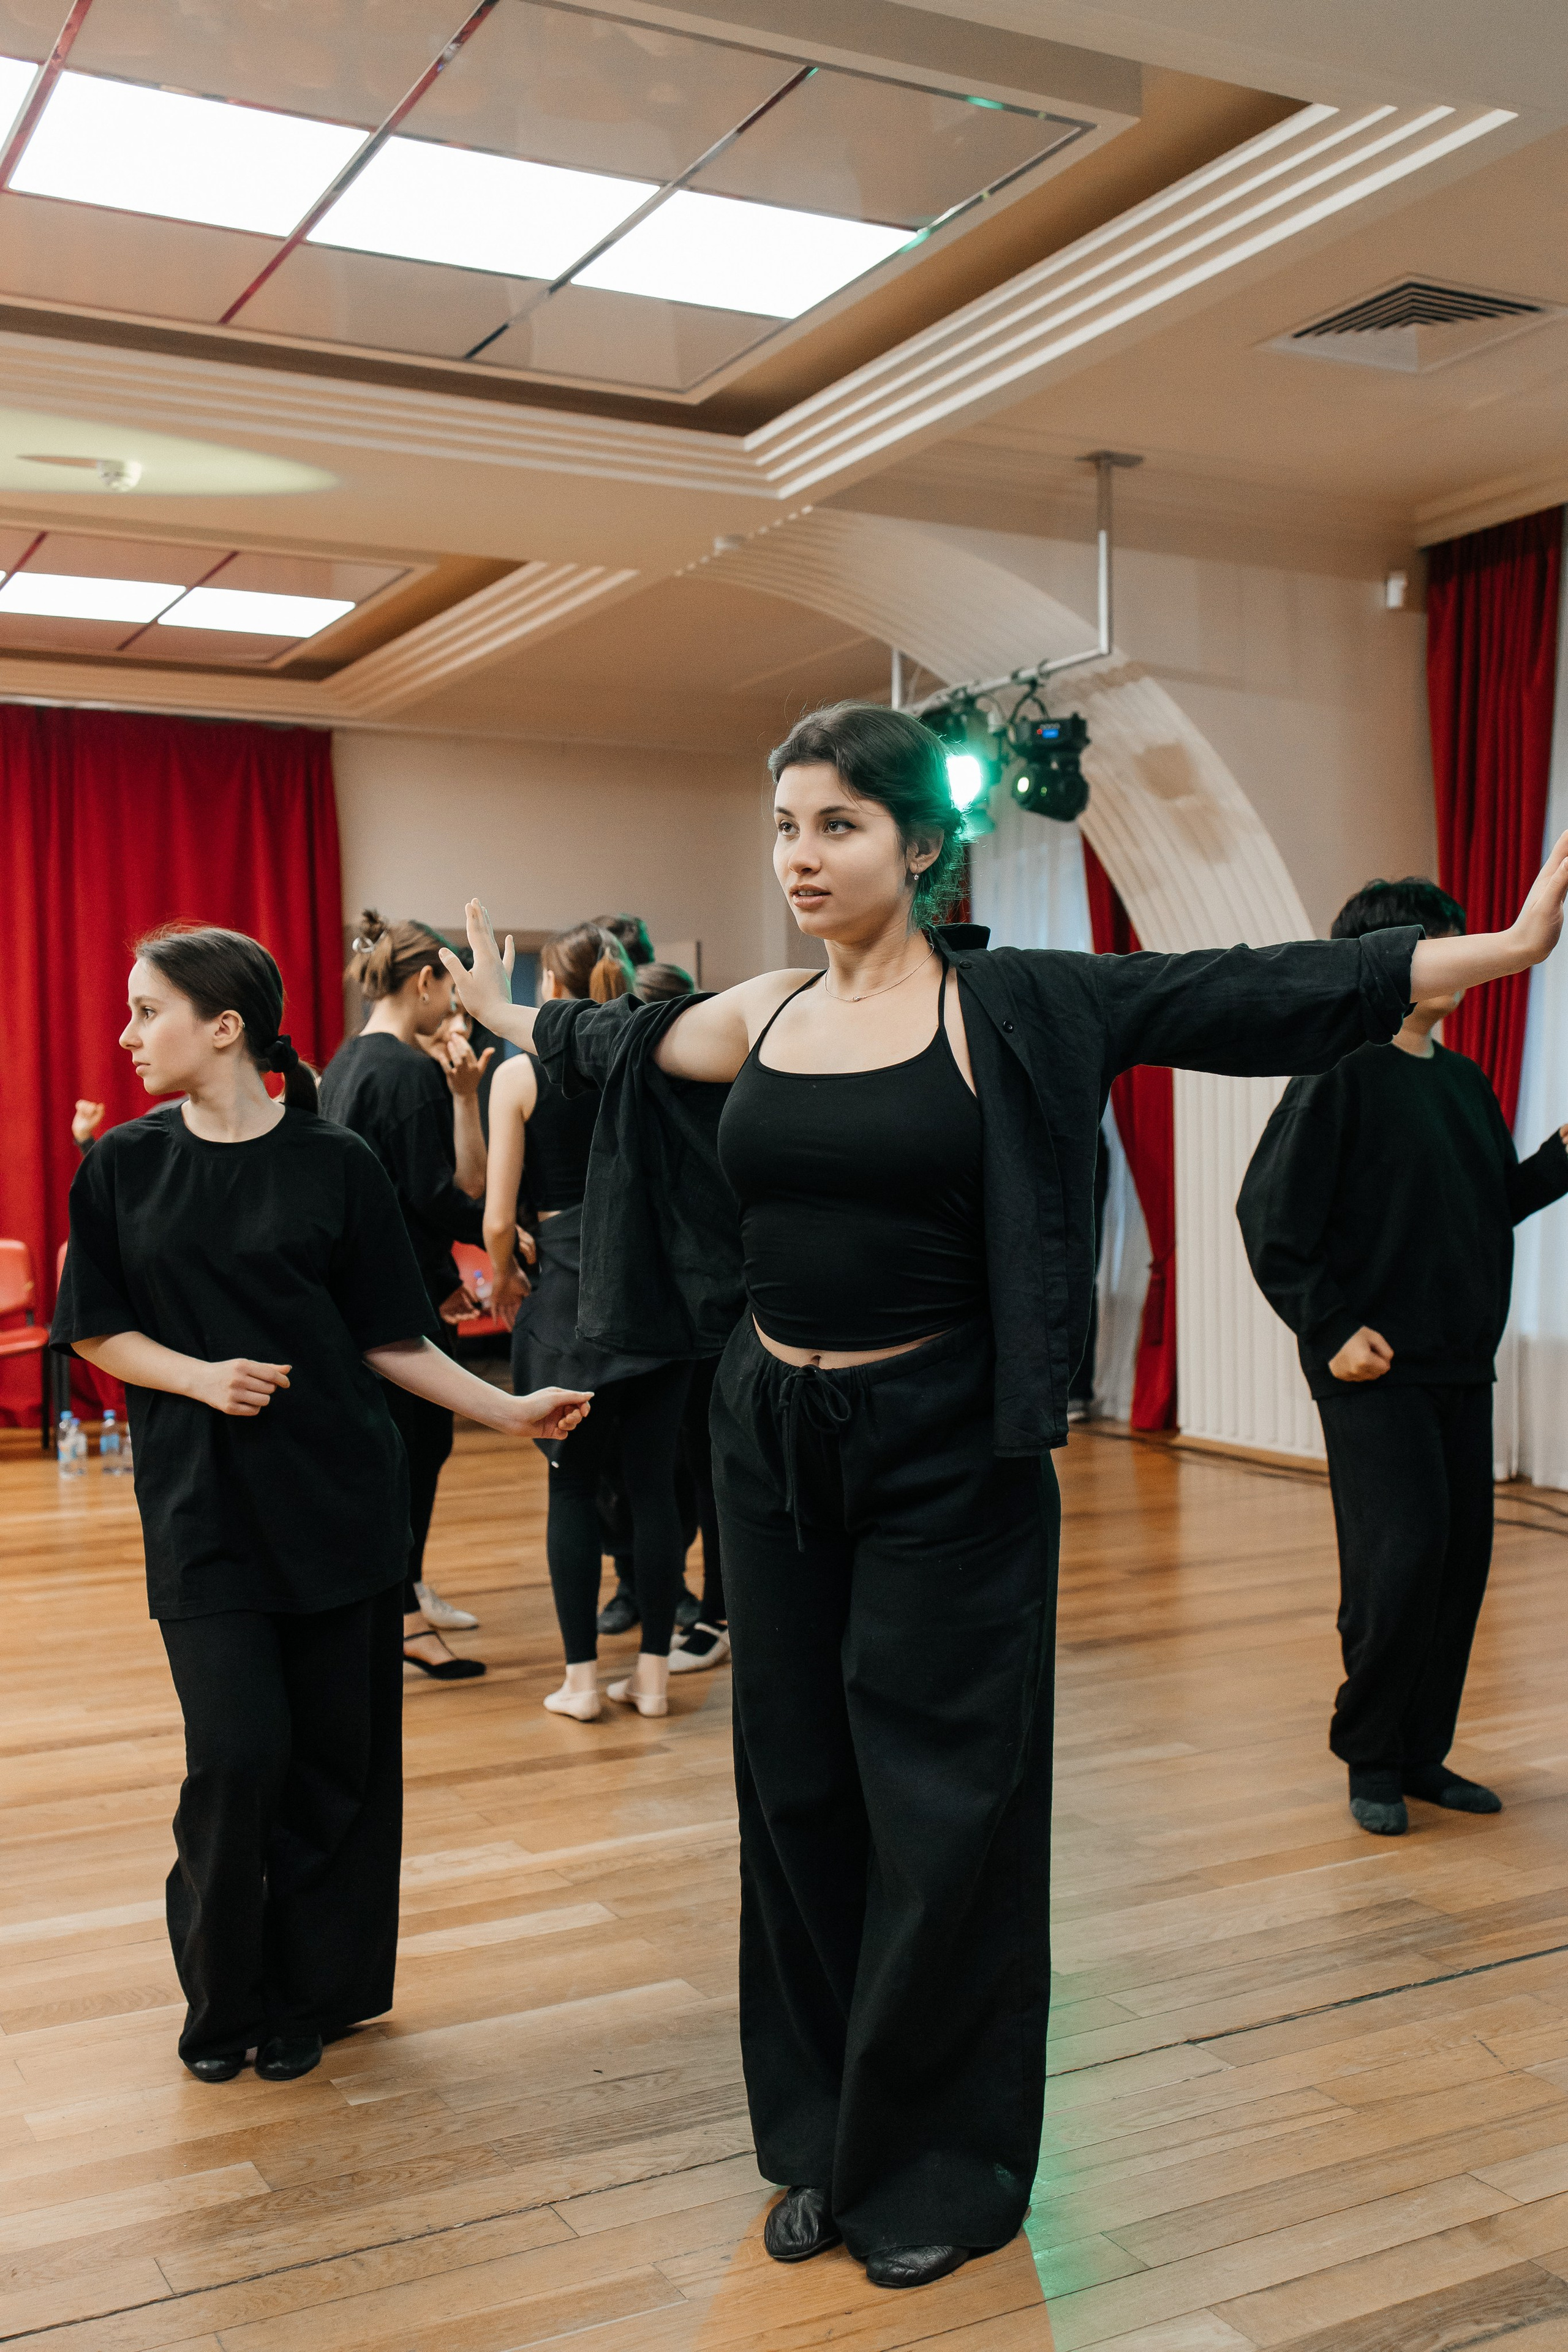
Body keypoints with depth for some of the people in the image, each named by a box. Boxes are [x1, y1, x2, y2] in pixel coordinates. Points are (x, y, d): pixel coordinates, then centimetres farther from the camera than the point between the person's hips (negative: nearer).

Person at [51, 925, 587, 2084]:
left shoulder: (334, 1163, -1)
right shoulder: (125, 1166, 3)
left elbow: (389, 1338, 3)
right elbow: (96, 1330, 7)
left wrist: (506, 1409, -6)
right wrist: (202, 1376, -10)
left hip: (337, 1495, 0)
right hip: (201, 1507, 0)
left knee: (338, 1754, 4)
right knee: (236, 1753, -7)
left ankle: (308, 1995, 24)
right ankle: (223, 1998, 18)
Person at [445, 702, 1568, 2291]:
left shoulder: (1009, 1006, -7)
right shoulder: (751, 1023, 6)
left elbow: (1246, 996, -13)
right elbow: (608, 1046, 26)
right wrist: (505, 1014, 41)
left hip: (945, 1447, -5)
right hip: (773, 1439, 5)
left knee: (942, 1804, 4)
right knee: (796, 1792, 13)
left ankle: (938, 2166, 24)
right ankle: (822, 2140, 31)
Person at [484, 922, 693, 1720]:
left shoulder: (519, 1075, -4)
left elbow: (498, 1217, -6)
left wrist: (502, 1279, 13)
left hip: (571, 1289, -2)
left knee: (573, 1484, 8)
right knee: (653, 1481, 8)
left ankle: (582, 1677, 12)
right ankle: (653, 1671, 15)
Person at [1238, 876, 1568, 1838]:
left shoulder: (1465, 1080, 13)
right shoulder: (1343, 1071, -9)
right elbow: (1271, 1215, -12)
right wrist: (1331, 1327, -15)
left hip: (1463, 1364, 7)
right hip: (1375, 1366, -7)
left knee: (1462, 1560, 8)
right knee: (1401, 1557, -10)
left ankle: (1422, 1755, 20)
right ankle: (1371, 1759, 8)